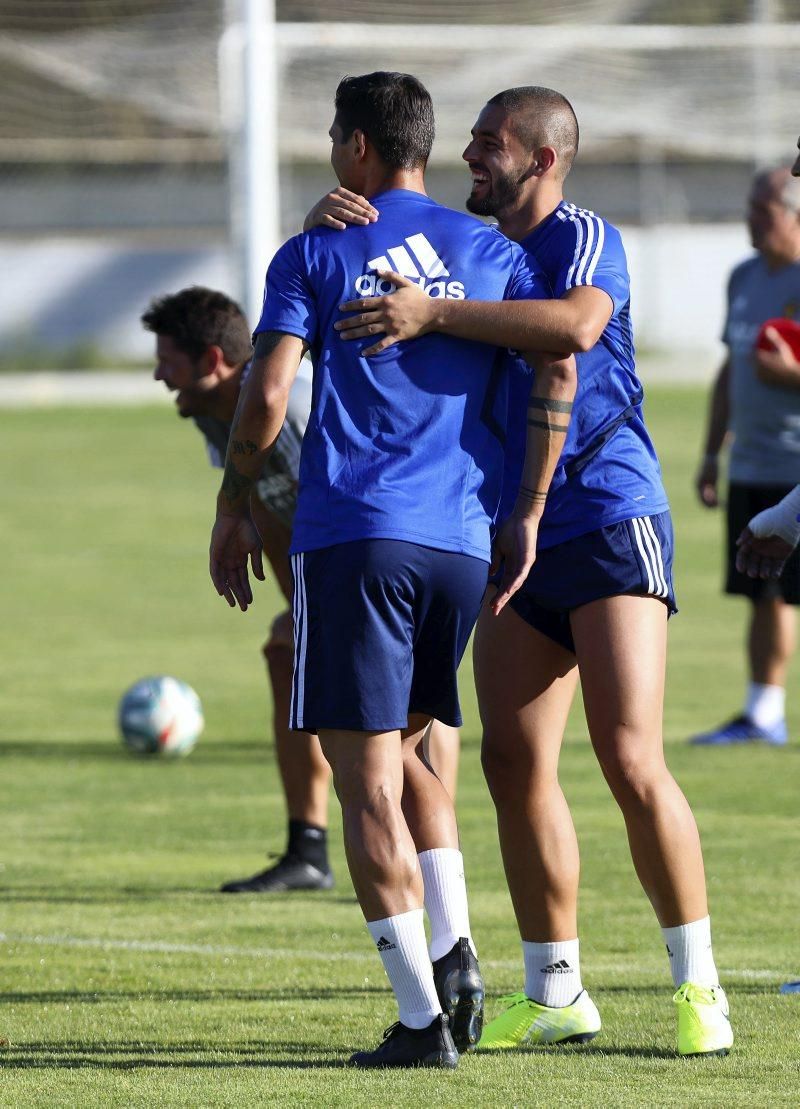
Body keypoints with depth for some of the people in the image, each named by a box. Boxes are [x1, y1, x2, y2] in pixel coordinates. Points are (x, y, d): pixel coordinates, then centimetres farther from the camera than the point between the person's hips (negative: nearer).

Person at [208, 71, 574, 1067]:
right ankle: (455, 956, 4)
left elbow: (265, 396, -7)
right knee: (404, 752, 22)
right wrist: (527, 515, 7)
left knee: (367, 779, -3)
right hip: (461, 540, 5)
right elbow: (558, 368, 1)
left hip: (352, 535, -4)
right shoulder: (490, 251, 12)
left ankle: (422, 1016, -9)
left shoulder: (314, 256, 2)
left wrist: (234, 510, 7)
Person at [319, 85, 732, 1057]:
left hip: (609, 521, -8)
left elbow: (574, 324, -30)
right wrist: (336, 219, -9)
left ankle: (698, 988, -5)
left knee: (630, 761, -13)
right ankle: (554, 996, 11)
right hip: (518, 537, 8)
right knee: (513, 764, 3)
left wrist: (432, 313, -32)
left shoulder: (585, 240, -8)